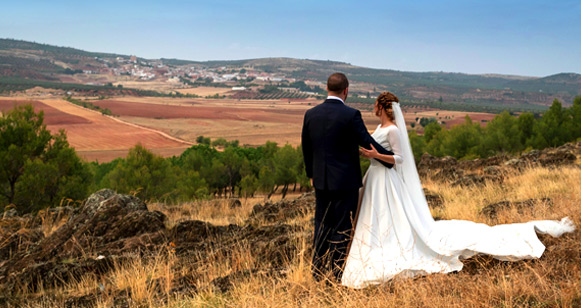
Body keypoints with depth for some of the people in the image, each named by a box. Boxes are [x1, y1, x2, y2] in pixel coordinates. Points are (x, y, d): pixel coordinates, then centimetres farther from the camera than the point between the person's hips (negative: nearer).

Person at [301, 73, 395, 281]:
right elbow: (367, 143, -10)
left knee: (322, 225, 16)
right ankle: (337, 273, 12)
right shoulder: (351, 115, -15)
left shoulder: (311, 114, 1)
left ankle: (318, 271, 23)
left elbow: (306, 147, 10)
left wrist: (311, 174, 23)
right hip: (345, 180, -5)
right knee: (342, 227, 5)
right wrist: (391, 160, 6)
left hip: (321, 180, 5)